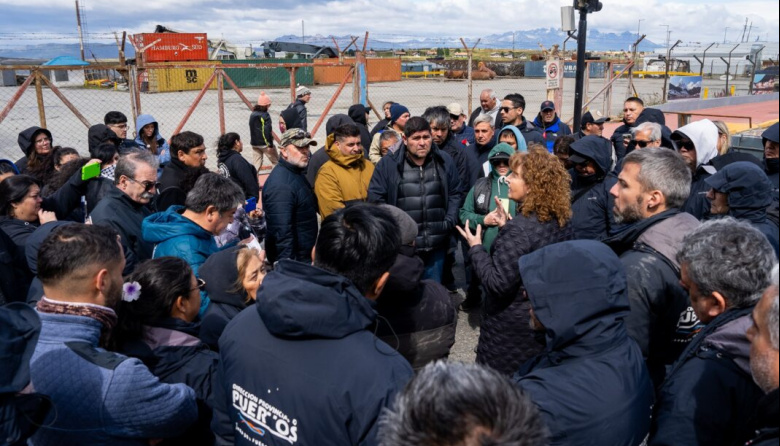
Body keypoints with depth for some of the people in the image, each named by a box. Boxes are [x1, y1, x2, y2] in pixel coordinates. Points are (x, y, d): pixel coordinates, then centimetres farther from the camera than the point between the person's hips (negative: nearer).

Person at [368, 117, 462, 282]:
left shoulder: (445, 161, 5)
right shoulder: (388, 164, -4)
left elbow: (455, 194, 12)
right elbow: (376, 197, -3)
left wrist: (450, 222, 0)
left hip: (436, 245, 3)